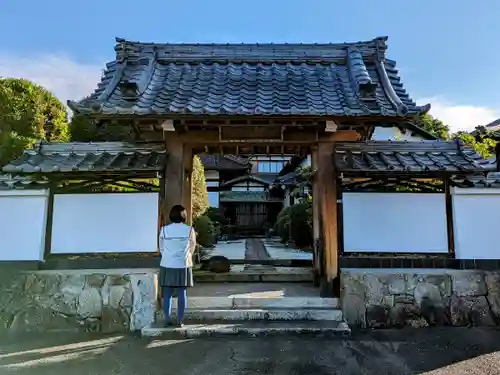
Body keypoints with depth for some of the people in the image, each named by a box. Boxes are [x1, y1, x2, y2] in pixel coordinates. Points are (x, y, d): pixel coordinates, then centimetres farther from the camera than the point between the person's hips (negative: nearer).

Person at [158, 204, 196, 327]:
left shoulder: (164, 230, -4)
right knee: (182, 294, 6)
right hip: (183, 266, 0)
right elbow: (192, 248, 7)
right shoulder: (190, 230, -5)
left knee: (167, 294, 8)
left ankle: (167, 320, 11)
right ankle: (180, 321, 10)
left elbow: (161, 249, 5)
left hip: (167, 266, 1)